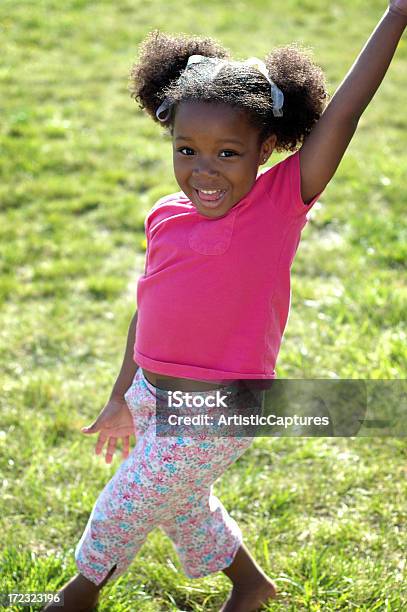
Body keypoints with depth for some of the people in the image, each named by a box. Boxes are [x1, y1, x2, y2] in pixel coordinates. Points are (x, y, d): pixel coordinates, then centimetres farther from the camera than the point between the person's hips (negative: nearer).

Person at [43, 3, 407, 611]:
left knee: (125, 507, 9)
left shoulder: (281, 202, -17)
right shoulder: (166, 219, -3)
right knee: (181, 506, 25)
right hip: (152, 396, 6)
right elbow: (149, 309, 10)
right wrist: (121, 399, 18)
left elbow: (342, 111, -26)